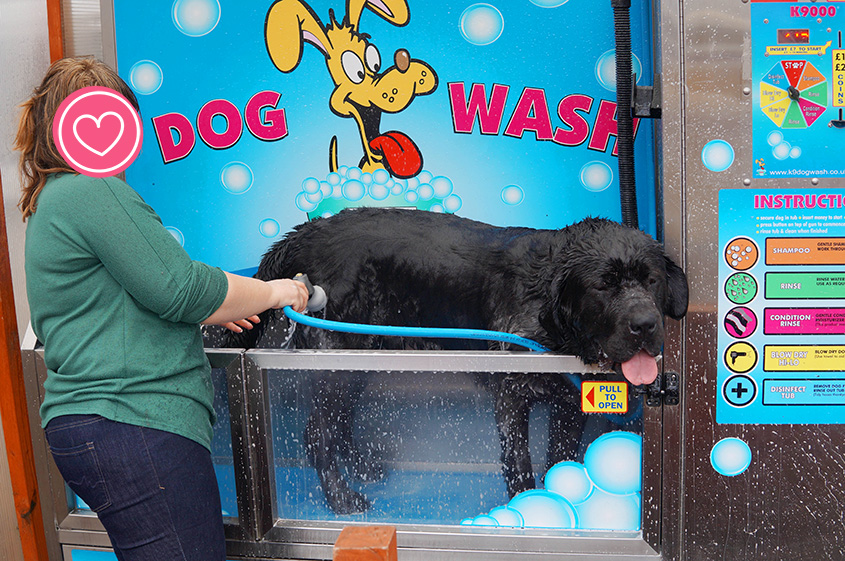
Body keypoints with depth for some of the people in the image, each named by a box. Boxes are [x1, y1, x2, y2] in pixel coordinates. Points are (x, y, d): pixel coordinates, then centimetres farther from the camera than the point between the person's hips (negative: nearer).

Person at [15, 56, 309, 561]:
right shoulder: (92, 191, -10)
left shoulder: (52, 201, 24)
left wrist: (213, 310, 23)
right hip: (132, 425, -11)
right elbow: (178, 288, -14)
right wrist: (273, 292, 1)